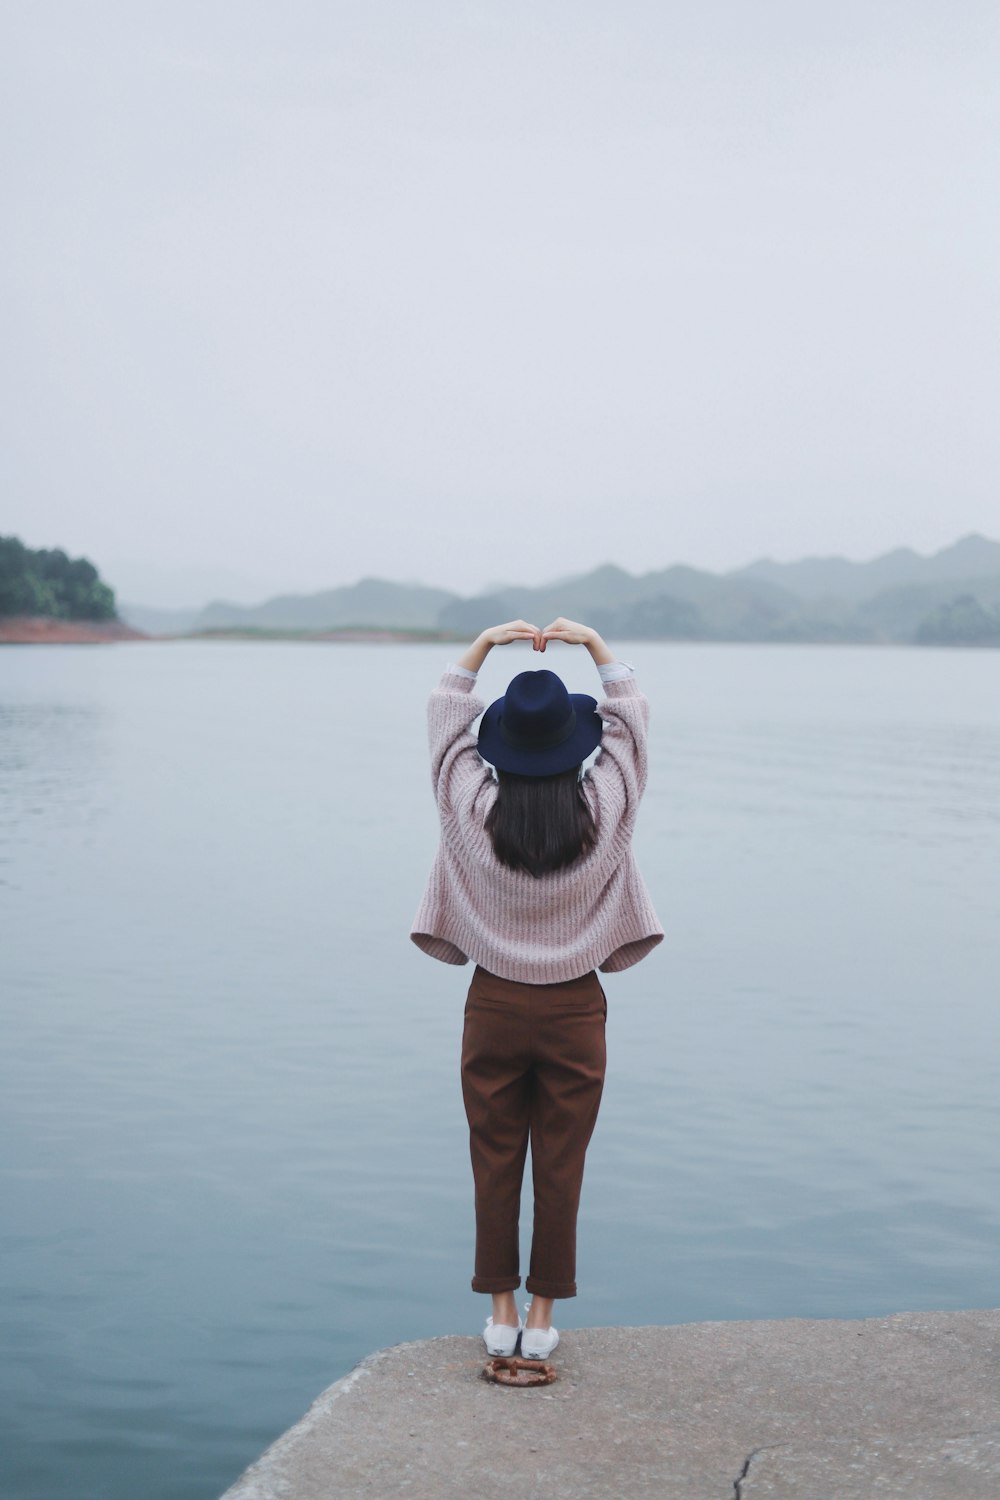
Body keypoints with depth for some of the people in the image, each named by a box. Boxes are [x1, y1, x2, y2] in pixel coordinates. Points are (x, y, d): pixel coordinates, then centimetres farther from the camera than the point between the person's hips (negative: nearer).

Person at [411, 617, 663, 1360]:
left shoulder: (475, 814, -12)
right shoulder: (601, 814, -12)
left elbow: (447, 715, 4)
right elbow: (631, 715, 4)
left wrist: (484, 643, 8)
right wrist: (592, 642, 8)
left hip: (495, 1006, 1)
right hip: (574, 1011, 0)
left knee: (496, 1163, 11)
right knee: (560, 1167, 8)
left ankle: (502, 1312, 18)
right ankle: (542, 1317, 15)